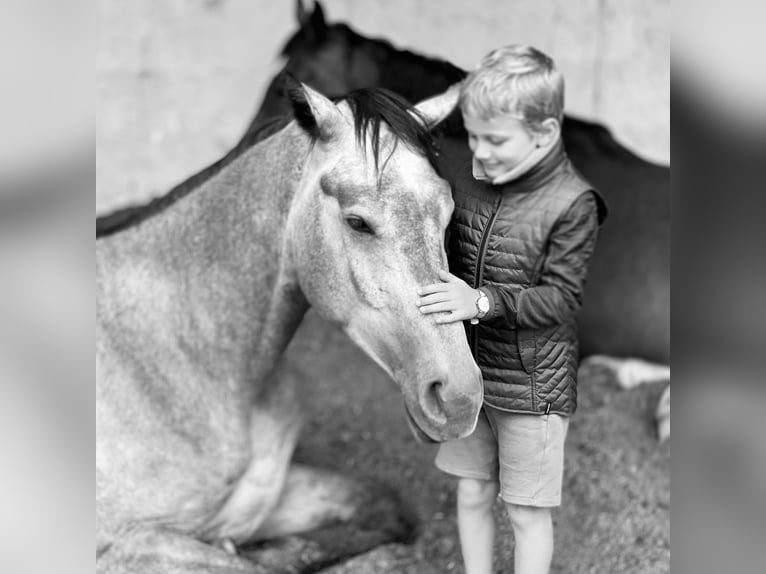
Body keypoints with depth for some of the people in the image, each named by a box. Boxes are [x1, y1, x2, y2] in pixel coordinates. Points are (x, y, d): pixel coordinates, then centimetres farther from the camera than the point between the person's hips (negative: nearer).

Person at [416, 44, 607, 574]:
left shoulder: (572, 203, -18)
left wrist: (482, 302, -31)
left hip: (532, 386, -5)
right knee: (472, 495, 19)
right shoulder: (466, 182, -1)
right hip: (466, 371, 6)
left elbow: (559, 300, -20)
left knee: (528, 512, 9)